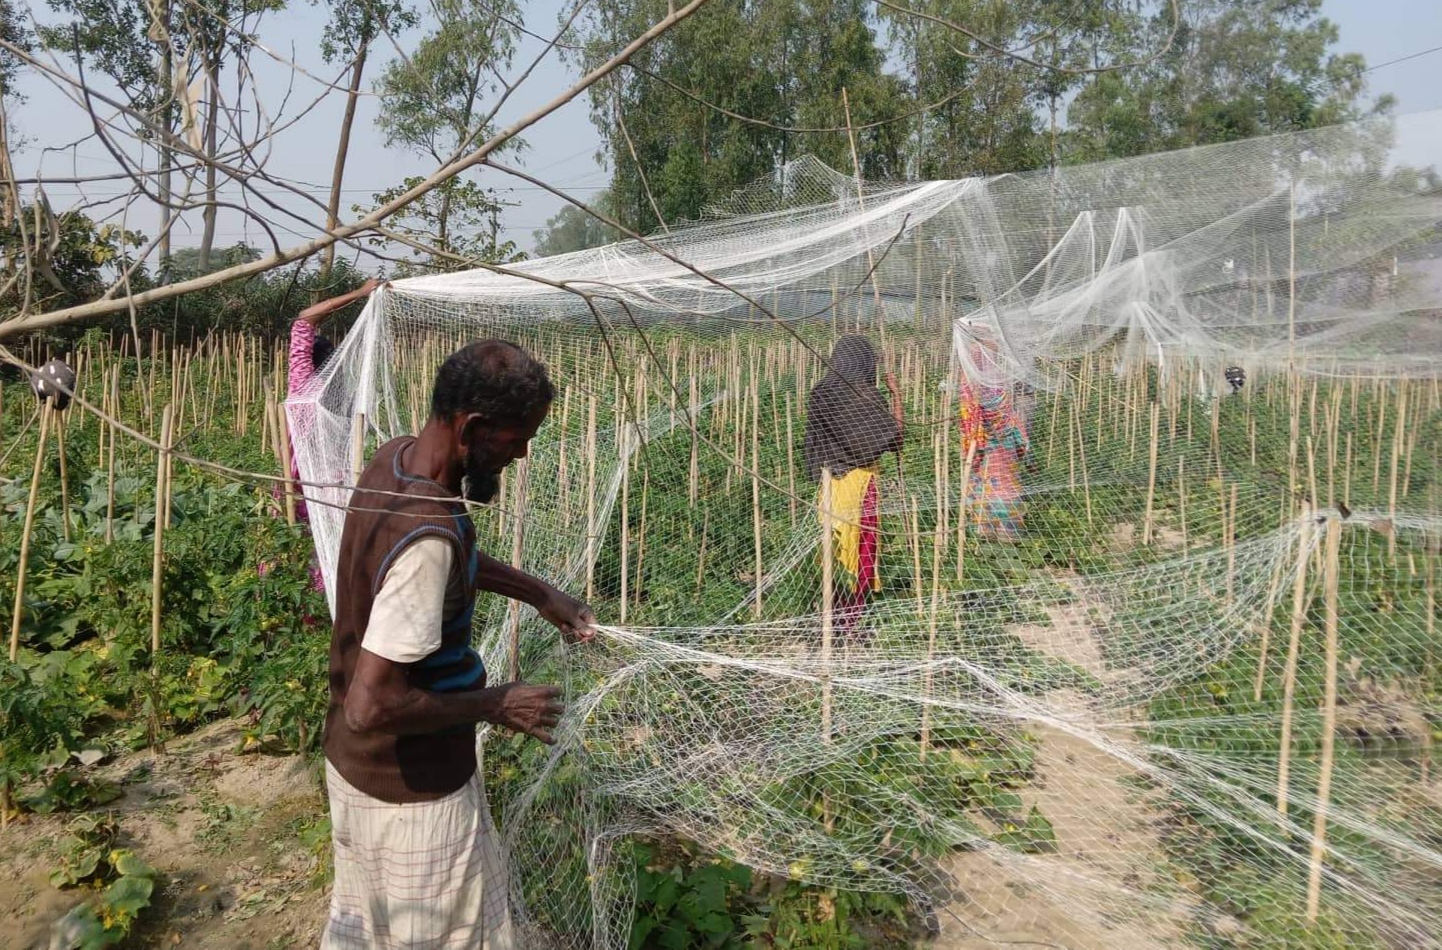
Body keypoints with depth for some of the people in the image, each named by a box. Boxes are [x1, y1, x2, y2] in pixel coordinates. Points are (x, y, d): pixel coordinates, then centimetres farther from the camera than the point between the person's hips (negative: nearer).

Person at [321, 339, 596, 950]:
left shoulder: (394, 459, -5)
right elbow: (372, 706, -33)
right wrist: (495, 706, -20)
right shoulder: (427, 533, -34)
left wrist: (541, 593, 9)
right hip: (412, 786, -8)